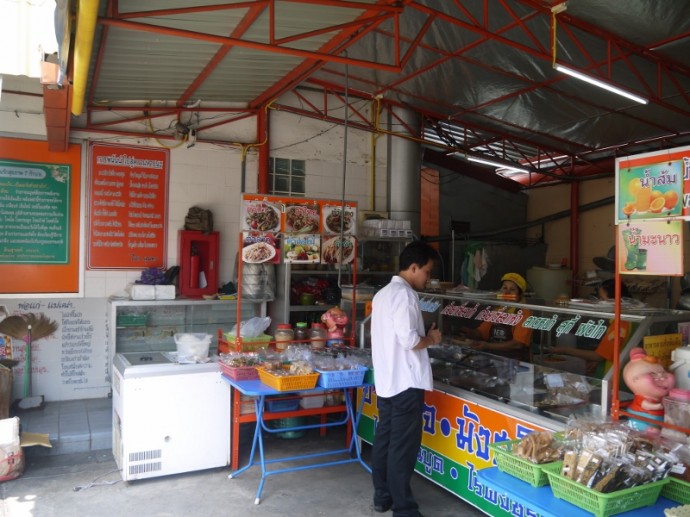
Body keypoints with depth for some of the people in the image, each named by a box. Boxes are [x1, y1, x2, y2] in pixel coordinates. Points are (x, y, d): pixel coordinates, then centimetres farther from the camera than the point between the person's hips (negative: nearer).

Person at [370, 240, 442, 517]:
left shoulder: (383, 293, 13)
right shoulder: (404, 294, -16)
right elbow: (409, 340, -24)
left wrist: (423, 335, 11)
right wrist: (431, 339, -6)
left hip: (385, 380, 9)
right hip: (406, 382, -9)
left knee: (384, 439, 15)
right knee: (403, 446, -1)